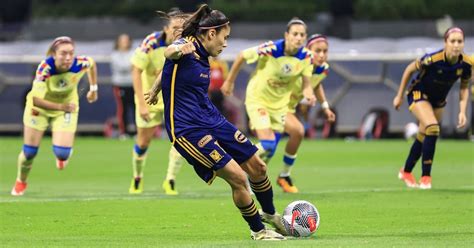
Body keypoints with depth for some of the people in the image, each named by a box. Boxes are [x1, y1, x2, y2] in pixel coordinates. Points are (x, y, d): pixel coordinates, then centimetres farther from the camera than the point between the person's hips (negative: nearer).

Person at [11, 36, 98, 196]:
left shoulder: (80, 64, -28)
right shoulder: (45, 68, -36)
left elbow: (92, 63, -1)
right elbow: (36, 100, -40)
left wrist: (93, 88, 5)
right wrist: (60, 106, -49)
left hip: (66, 108, 2)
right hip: (40, 108, -1)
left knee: (62, 153, -13)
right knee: (29, 151, 5)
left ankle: (62, 155, 29)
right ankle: (20, 183, 36)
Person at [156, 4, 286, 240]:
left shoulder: (202, 55, 10)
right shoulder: (186, 47, -17)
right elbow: (169, 52, -42)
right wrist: (178, 50, -66)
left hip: (212, 120, 10)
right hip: (187, 129, -9)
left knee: (257, 166, 12)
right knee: (237, 177, -16)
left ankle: (270, 214, 38)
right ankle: (257, 230, 4)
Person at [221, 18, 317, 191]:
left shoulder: (306, 57, -14)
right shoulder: (270, 49, -27)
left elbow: (306, 84, -8)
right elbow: (242, 56, -13)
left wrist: (309, 94, -32)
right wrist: (229, 82, -3)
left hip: (280, 103, 5)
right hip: (258, 100, -5)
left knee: (269, 152, 9)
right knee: (267, 144, -19)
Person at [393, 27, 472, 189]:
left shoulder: (466, 65, -21)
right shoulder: (432, 60, -34)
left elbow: (464, 88, -2)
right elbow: (409, 70, -16)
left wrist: (462, 111, -14)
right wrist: (399, 96, -8)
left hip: (438, 100, 5)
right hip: (418, 95, -5)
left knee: (423, 137, 17)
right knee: (432, 128, -26)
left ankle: (406, 172, 40)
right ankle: (425, 177, -17)